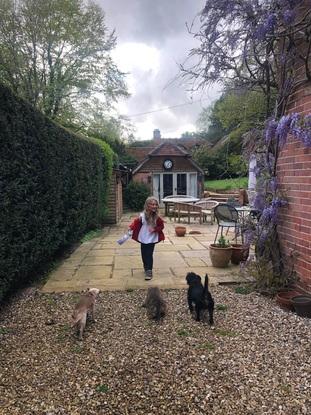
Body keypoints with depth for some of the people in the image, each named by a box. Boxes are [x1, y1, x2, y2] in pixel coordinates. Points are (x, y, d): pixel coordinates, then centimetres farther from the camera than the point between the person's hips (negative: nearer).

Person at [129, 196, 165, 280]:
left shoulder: (157, 217, -12)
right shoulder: (142, 215, -12)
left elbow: (161, 226, -2)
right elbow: (136, 222, -4)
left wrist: (155, 229, -18)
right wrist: (131, 227, -19)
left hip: (152, 239, -2)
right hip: (143, 239, 2)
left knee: (149, 255, -5)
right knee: (144, 254, 14)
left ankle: (149, 271, 2)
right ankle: (146, 267, 37)